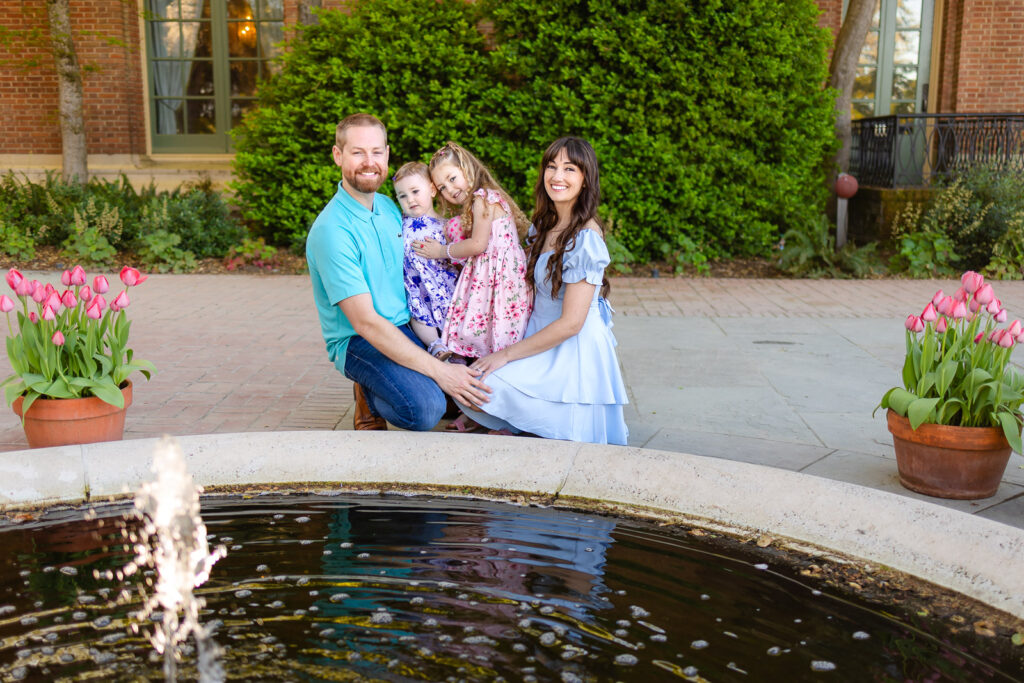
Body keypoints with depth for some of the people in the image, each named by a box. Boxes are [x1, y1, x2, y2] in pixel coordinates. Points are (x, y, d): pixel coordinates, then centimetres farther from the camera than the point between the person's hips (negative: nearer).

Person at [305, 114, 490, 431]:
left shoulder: (390, 207, 6)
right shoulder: (331, 230, -20)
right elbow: (365, 322, -24)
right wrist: (437, 370, -28)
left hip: (407, 327, 8)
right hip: (358, 341, -8)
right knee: (425, 408, -31)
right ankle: (369, 400, 1)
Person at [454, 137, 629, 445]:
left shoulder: (585, 238, -19)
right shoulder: (543, 226, 9)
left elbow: (570, 323, -20)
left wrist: (507, 354, -15)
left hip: (573, 352, -8)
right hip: (545, 343, 8)